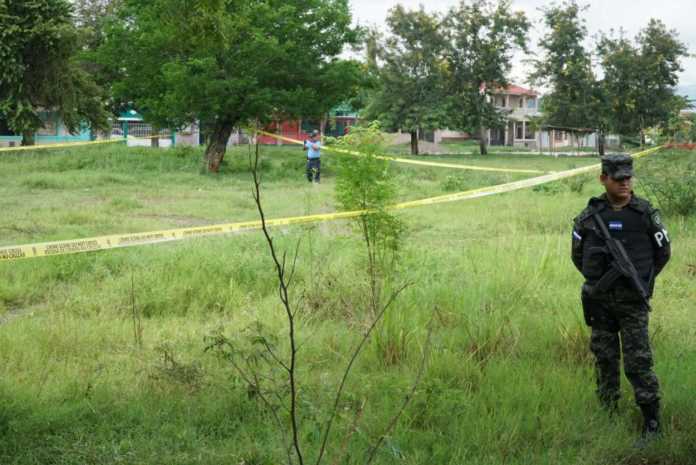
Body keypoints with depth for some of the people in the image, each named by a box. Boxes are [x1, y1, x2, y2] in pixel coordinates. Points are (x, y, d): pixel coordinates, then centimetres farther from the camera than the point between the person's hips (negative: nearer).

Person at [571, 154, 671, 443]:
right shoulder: (590, 216, 0)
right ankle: (608, 414, 21)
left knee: (638, 362, -6)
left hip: (633, 301, -3)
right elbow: (578, 254, 14)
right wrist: (598, 279, 12)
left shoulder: (645, 213, -5)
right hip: (600, 300, 3)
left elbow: (663, 252, 7)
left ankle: (652, 423, 1)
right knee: (604, 358, 9)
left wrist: (640, 280, 10)